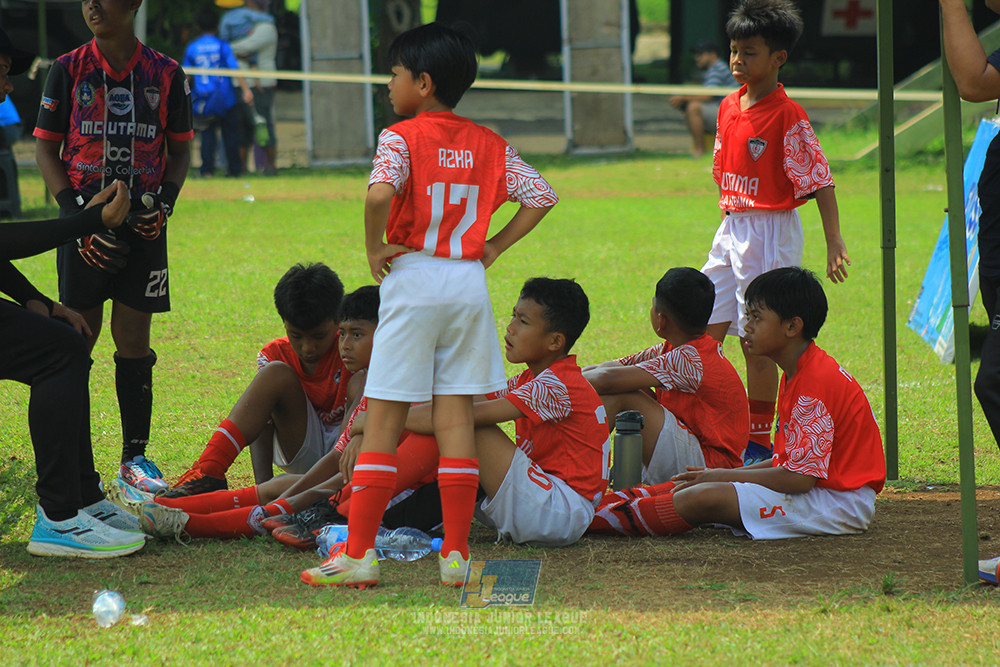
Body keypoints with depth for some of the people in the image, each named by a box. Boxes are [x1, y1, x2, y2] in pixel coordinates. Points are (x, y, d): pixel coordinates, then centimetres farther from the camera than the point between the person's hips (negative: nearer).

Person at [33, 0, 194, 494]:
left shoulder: (165, 74, 4)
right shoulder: (69, 70, 1)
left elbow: (180, 148, 13)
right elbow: (46, 148, 3)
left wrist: (166, 201, -3)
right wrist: (75, 212, -8)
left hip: (144, 225, 1)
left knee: (134, 342, 3)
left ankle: (134, 456, 10)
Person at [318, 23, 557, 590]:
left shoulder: (401, 137, -6)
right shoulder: (489, 145, 10)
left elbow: (380, 193, -25)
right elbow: (541, 196, 8)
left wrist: (375, 250, -11)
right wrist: (494, 248, 9)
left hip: (413, 277, -4)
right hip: (469, 283, 4)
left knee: (385, 420, -1)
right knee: (456, 419, 6)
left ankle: (359, 553, -3)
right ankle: (457, 554, 2)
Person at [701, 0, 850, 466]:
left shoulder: (787, 116, -14)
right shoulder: (729, 106, 9)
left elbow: (820, 182, -14)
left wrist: (834, 242, -19)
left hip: (771, 234, -8)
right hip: (730, 230, 8)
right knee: (704, 335, 7)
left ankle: (759, 443, 7)